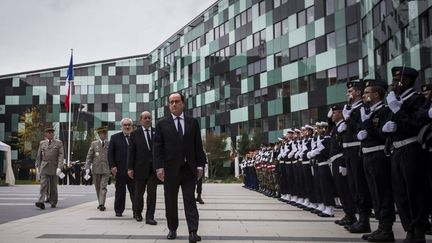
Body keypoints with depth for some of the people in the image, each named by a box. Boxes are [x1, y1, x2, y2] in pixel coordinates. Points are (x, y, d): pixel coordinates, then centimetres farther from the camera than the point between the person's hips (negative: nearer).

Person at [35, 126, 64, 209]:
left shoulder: (58, 143, 3)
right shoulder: (42, 143, 10)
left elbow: (61, 155, -5)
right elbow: (39, 156, 15)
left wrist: (59, 167, -15)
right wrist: (38, 167, 12)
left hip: (54, 167, -1)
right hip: (44, 167, 1)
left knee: (53, 186, 8)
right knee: (43, 184, -12)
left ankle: (53, 202, 21)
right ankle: (41, 202, -21)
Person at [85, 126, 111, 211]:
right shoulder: (94, 144, 4)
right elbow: (89, 156, 1)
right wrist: (87, 168, -8)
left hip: (106, 169, -1)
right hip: (96, 169, 1)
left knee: (103, 187, -11)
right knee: (98, 188, 10)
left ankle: (102, 204, -15)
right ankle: (100, 203, 23)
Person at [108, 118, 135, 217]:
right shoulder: (115, 137, 7)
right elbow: (110, 153, 4)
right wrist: (112, 166, -6)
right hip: (120, 170, 0)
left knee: (134, 191, -1)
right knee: (120, 191, 8)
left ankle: (136, 211, 4)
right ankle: (118, 210, 18)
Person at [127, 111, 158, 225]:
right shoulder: (135, 134, 2)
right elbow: (131, 152, 0)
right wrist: (130, 168, -6)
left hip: (154, 168, 1)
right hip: (140, 168, -1)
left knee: (152, 193, -2)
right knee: (139, 193, 11)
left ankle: (150, 217, 1)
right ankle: (138, 213, 31)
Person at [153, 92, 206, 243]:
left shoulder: (193, 123, 8)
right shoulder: (162, 124, 4)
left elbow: (198, 146, 7)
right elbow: (157, 147, 0)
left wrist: (200, 165, 1)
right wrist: (159, 167, -10)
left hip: (189, 169, 0)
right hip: (170, 169, 0)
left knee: (190, 201, -3)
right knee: (170, 202, 8)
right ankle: (172, 229, 21)